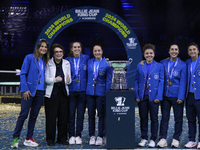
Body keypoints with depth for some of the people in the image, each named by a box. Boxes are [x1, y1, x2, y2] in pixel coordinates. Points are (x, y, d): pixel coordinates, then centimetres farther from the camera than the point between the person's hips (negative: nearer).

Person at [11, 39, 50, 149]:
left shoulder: (46, 61, 12)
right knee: (23, 114, -6)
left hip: (40, 92, 5)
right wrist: (25, 89, -14)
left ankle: (29, 138, 16)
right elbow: (23, 74, -6)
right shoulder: (29, 58, -3)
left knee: (34, 116, 8)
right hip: (29, 90, -5)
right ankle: (15, 138, 2)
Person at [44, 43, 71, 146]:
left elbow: (69, 80, 11)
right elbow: (46, 79, -3)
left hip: (63, 93, 3)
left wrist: (68, 80, -12)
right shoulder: (48, 63, 1)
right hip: (51, 93, -3)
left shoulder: (66, 63, 11)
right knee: (51, 117, -4)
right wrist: (54, 80, -21)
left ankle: (62, 138, 15)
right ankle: (50, 139, 7)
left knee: (63, 117, 4)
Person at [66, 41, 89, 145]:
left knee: (80, 115, 4)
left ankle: (78, 136, 12)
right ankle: (71, 136, 10)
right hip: (71, 90, 0)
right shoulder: (67, 60, 6)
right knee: (71, 114, 1)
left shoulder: (86, 58, 5)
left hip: (82, 90, 0)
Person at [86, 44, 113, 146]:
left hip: (101, 92, -3)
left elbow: (108, 81, -1)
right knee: (91, 115, 6)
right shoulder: (89, 62, 9)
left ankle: (100, 136, 8)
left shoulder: (107, 64, -1)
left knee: (101, 115, 0)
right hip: (90, 92, 3)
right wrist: (86, 89, 9)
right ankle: (92, 136, 15)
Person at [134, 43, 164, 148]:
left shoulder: (159, 66, 3)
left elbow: (161, 82, 0)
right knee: (143, 118, 7)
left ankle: (153, 139, 12)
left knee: (154, 119, 2)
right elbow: (136, 81, 9)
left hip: (153, 97, -2)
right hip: (142, 97, 2)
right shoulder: (140, 66, 9)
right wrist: (136, 96, 0)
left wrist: (158, 97, -8)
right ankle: (144, 139, 17)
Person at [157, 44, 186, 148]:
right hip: (165, 95, 2)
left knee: (178, 118, 3)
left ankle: (176, 139, 14)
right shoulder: (163, 63, 8)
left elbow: (183, 82, -3)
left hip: (177, 96, -2)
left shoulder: (182, 65, 1)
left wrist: (181, 97, -9)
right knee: (164, 117, 4)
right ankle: (162, 139, 8)